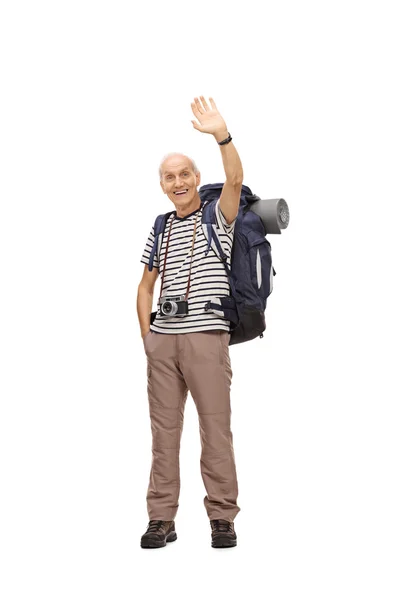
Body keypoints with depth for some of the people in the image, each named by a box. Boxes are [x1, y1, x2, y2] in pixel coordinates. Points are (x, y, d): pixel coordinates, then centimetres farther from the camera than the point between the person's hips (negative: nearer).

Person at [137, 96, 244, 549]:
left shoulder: (218, 215, 5)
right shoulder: (160, 228, 17)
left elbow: (235, 179, -16)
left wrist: (222, 135, -29)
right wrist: (147, 334, 10)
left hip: (206, 336, -4)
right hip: (162, 340, 5)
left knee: (215, 427, -4)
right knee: (164, 428, 5)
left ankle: (222, 517, 4)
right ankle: (161, 519, 10)